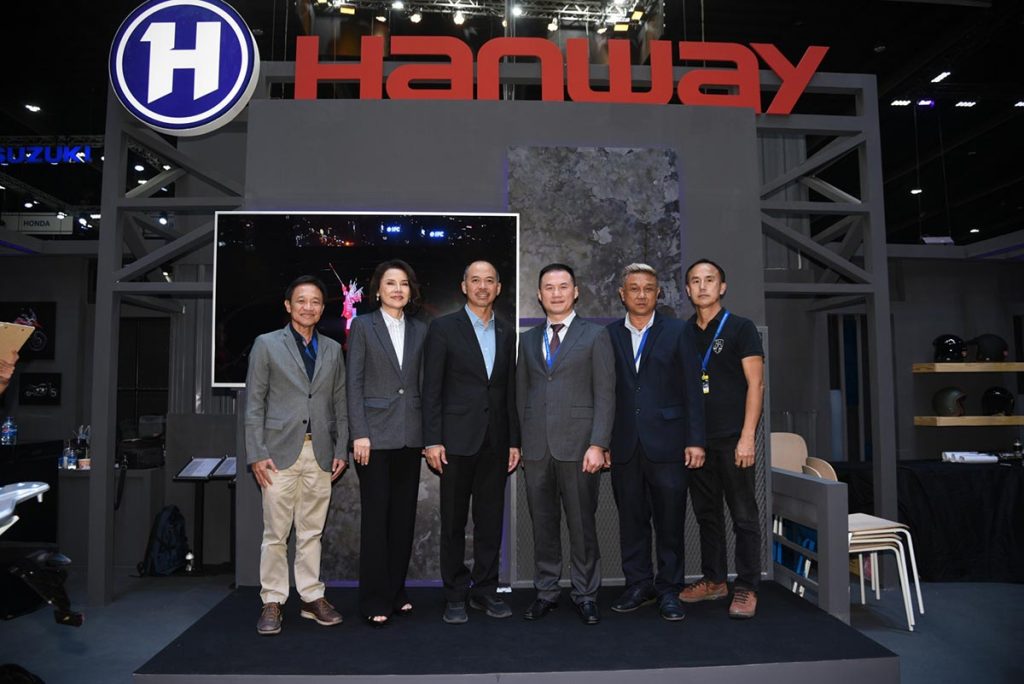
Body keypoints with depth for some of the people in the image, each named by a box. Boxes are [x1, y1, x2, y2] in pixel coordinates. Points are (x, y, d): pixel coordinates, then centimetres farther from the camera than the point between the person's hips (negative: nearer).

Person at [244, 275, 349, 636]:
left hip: (320, 454, 3)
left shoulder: (332, 350, 12)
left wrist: (341, 451, 6)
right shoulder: (267, 344, 3)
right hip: (280, 452, -3)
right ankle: (272, 603, 14)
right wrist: (256, 454, -6)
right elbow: (254, 403, 0)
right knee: (276, 533, 2)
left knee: (312, 532, 9)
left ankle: (312, 598, 19)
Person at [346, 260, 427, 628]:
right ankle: (374, 600, 12)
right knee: (376, 516, 1)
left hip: (410, 434, 4)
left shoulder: (420, 329, 10)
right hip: (376, 433, -3)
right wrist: (359, 434, -11)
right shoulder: (362, 326, 1)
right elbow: (354, 383, -4)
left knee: (404, 515, 9)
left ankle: (397, 591, 23)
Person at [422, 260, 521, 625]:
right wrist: (432, 440, -10)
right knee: (453, 522, 6)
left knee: (491, 520, 10)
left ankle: (485, 591, 24)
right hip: (457, 440, -3)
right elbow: (431, 388, -4)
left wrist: (514, 441, 8)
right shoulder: (443, 328, -1)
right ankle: (455, 596, 19)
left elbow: (510, 391, 12)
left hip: (496, 441, 4)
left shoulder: (507, 333, 11)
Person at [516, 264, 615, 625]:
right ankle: (546, 591, 25)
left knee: (582, 523, 5)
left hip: (578, 445, -3)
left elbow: (605, 394, -4)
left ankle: (585, 594, 20)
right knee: (543, 524, 10)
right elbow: (521, 394, 15)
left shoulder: (595, 335, 1)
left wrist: (598, 444, -12)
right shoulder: (528, 340, 14)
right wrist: (520, 442, 8)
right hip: (536, 447, 4)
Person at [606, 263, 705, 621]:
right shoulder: (609, 334, 8)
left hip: (666, 442, -1)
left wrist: (695, 440, -4)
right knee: (631, 519, 10)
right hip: (624, 444, 2)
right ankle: (638, 585, 24)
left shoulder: (678, 331, 4)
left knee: (670, 521, 5)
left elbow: (692, 389, 1)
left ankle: (669, 590, 19)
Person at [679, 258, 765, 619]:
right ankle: (713, 580, 24)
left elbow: (755, 384, -6)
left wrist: (747, 436, -14)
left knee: (744, 514, 1)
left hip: (733, 438, -4)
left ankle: (747, 588, 11)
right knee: (706, 512, 12)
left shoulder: (741, 328, -1)